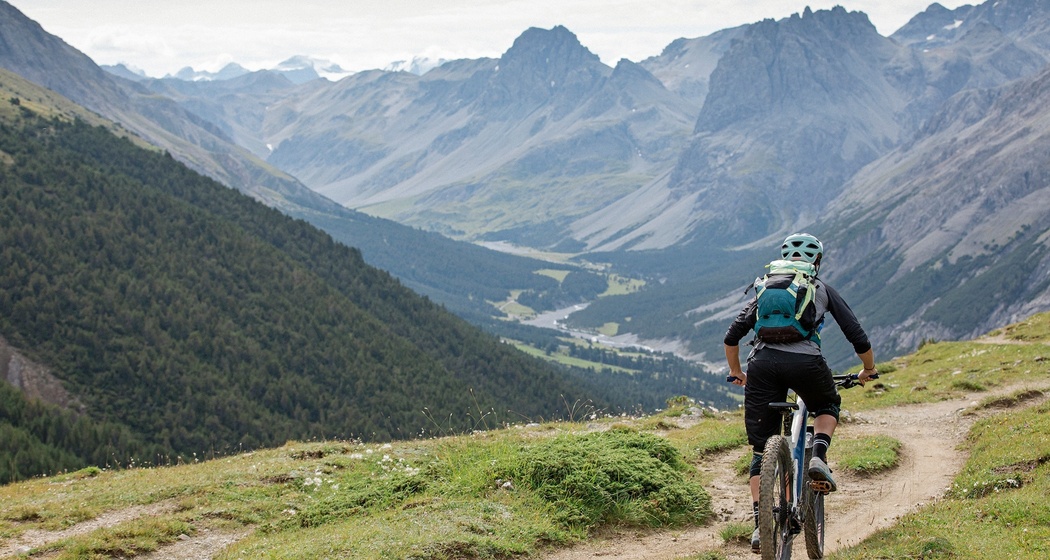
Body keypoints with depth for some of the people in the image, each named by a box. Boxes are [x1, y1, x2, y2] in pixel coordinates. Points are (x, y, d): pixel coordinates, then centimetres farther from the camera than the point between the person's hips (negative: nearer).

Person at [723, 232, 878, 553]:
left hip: (763, 362, 2)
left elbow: (732, 337, 21)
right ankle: (818, 457, 5)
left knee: (761, 450, 11)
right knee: (828, 406, 32)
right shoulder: (823, 290, 23)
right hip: (805, 361, -1)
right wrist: (869, 371, 37)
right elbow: (858, 338, 20)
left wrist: (736, 373, 36)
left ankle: (760, 524, 2)